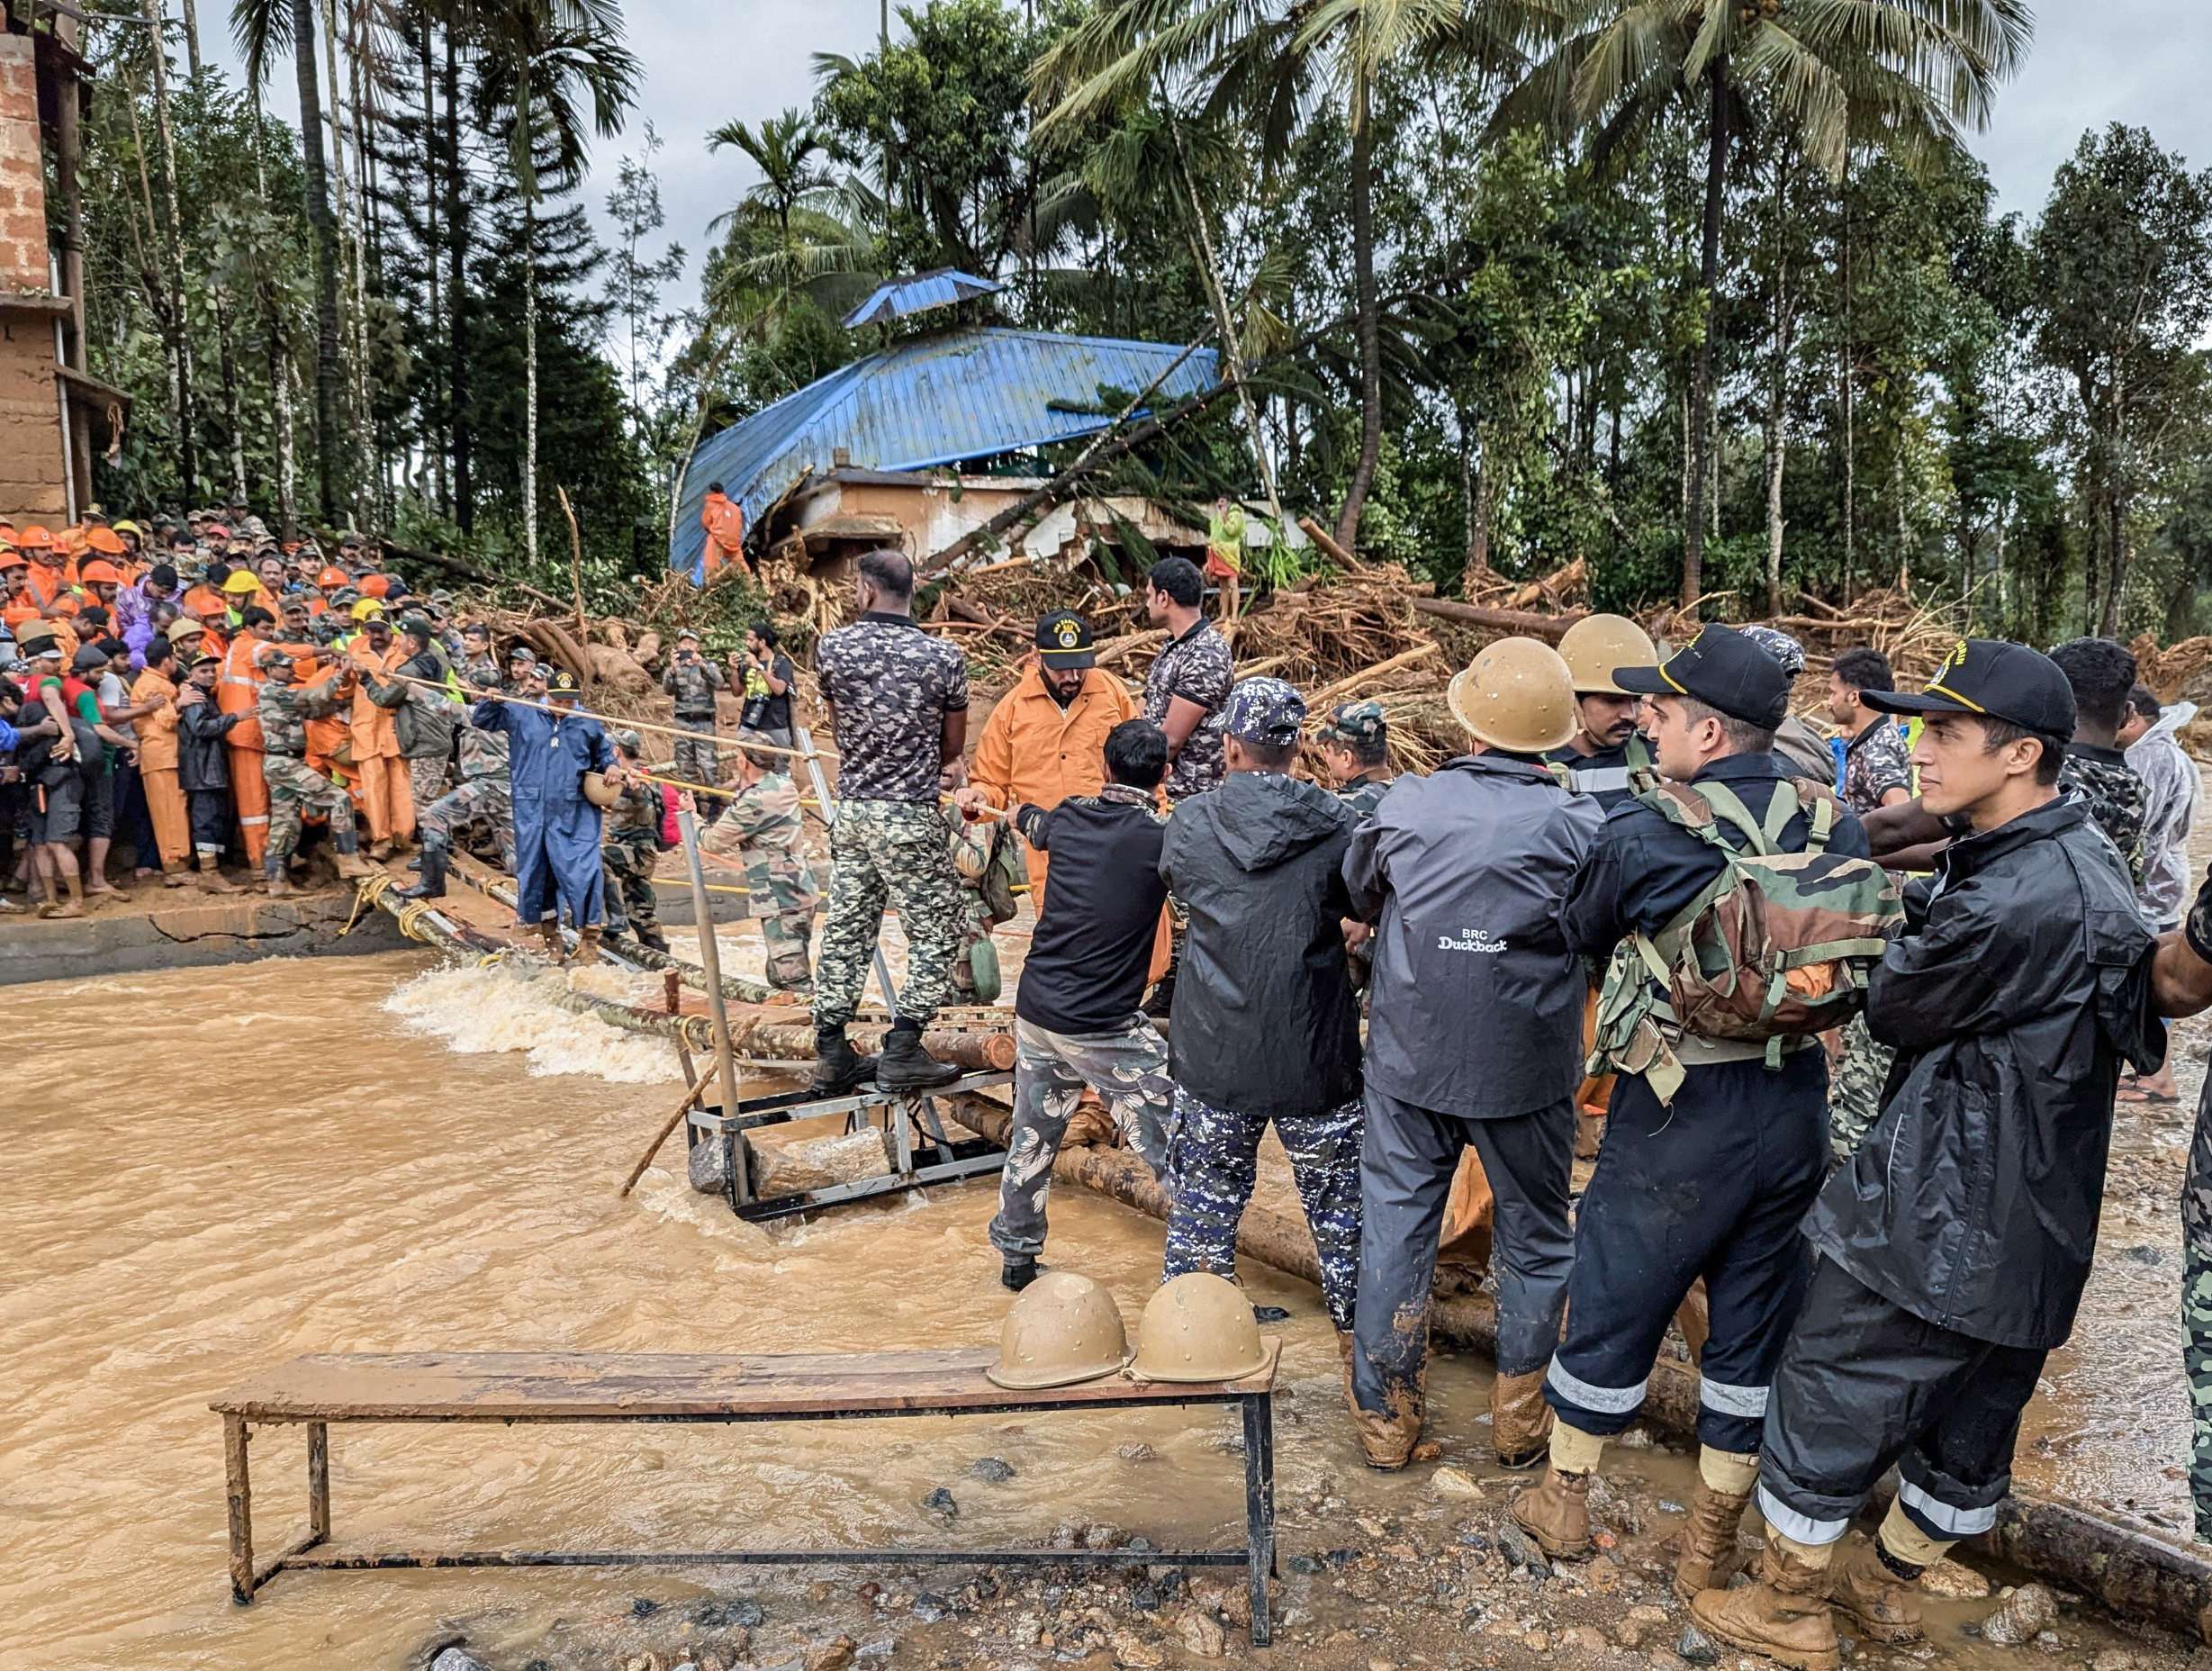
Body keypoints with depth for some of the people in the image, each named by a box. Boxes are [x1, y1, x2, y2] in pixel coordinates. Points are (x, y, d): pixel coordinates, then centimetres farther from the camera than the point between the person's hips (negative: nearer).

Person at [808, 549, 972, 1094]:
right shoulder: (942, 656, -7)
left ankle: (831, 1054, 17)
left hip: (851, 809, 4)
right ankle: (902, 1052, 4)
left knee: (846, 930, 12)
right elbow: (954, 747, 4)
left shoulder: (831, 647, -1)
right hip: (911, 817, -4)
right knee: (936, 932, 7)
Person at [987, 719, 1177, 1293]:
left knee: (1032, 1138, 22)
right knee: (1175, 1151, 3)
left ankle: (1015, 1258, 36)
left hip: (1034, 1010, 6)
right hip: (1106, 1030, -6)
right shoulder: (1163, 838, -17)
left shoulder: (1071, 814, 3)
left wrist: (1018, 809, 49)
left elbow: (1037, 826, 27)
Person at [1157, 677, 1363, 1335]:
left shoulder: (1189, 824, -7)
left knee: (1203, 1200, 15)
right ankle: (1355, 1325, 31)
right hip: (1316, 1058, 0)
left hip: (1214, 1057, 1)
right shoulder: (1337, 824, -10)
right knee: (1338, 1200, 17)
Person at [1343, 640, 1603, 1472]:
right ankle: (1521, 1420, 28)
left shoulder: (1405, 805, -10)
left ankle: (1384, 1418, 23)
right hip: (1527, 1068, -1)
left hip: (1409, 1058, 1)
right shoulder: (1577, 823, -16)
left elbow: (1358, 897, 8)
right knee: (1535, 1238, 18)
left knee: (1395, 1226, 14)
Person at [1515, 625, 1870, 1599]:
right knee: (1753, 1318, 17)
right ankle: (1713, 1545, 32)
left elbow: (1576, 936, 1)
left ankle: (1564, 1505, 33)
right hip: (1795, 1110, 5)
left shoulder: (1642, 834, -17)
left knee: (1613, 1303, 14)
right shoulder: (1837, 824, -3)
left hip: (1678, 1116, -4)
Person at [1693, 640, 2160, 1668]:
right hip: (2037, 1226, 9)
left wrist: (1909, 927, 3)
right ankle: (1889, 1585, 43)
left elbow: (1895, 1010, -15)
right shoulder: (2087, 861, 4)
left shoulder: (2010, 904, -28)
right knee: (1970, 1424, 23)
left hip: (1936, 1224, -9)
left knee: (1826, 1400, 9)